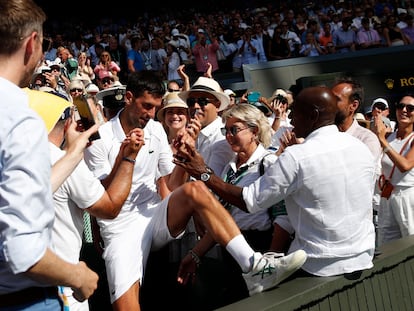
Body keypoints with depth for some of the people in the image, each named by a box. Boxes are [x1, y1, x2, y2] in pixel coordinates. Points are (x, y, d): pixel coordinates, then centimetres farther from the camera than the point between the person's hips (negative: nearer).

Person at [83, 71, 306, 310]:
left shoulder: (156, 130, 8)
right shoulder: (101, 139, -6)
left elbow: (173, 185, 7)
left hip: (155, 217, 3)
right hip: (122, 228, -3)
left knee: (194, 189, -30)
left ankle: (254, 266, -35)